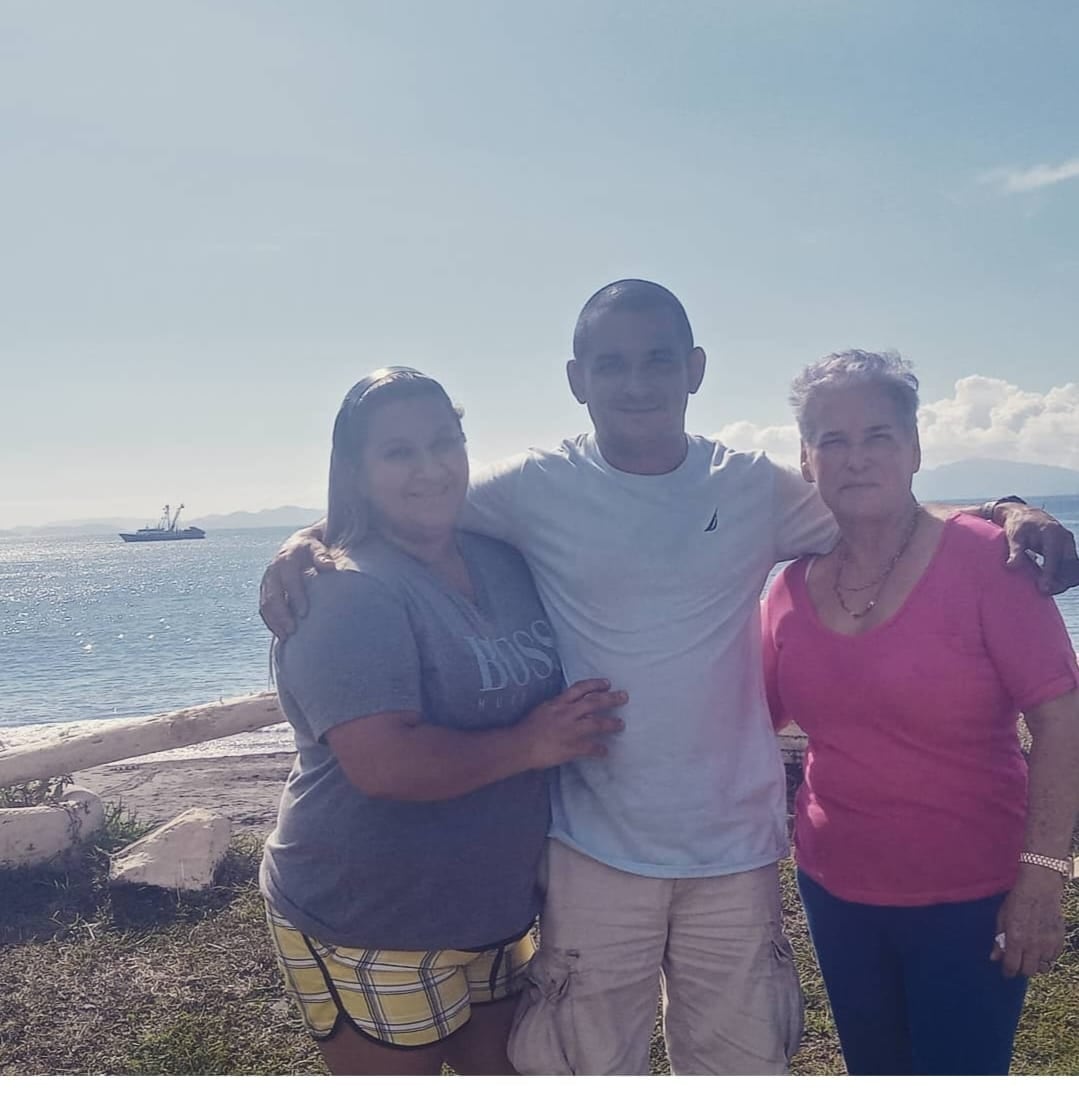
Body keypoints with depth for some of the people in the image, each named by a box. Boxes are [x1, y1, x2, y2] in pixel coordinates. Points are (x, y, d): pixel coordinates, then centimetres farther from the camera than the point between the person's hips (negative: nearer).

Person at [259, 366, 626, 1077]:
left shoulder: (505, 562, 2)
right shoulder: (348, 595, -21)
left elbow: (549, 693, 19)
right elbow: (382, 763, -32)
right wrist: (530, 744, -22)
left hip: (493, 915, 7)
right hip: (370, 932, -7)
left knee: (510, 1069, 23)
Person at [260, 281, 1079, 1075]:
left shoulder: (757, 489, -2)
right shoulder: (536, 490, -8)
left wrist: (1006, 516, -10)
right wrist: (305, 545, -18)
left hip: (735, 845, 2)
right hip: (595, 848, -1)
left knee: (742, 1062, 20)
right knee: (590, 1063, 17)